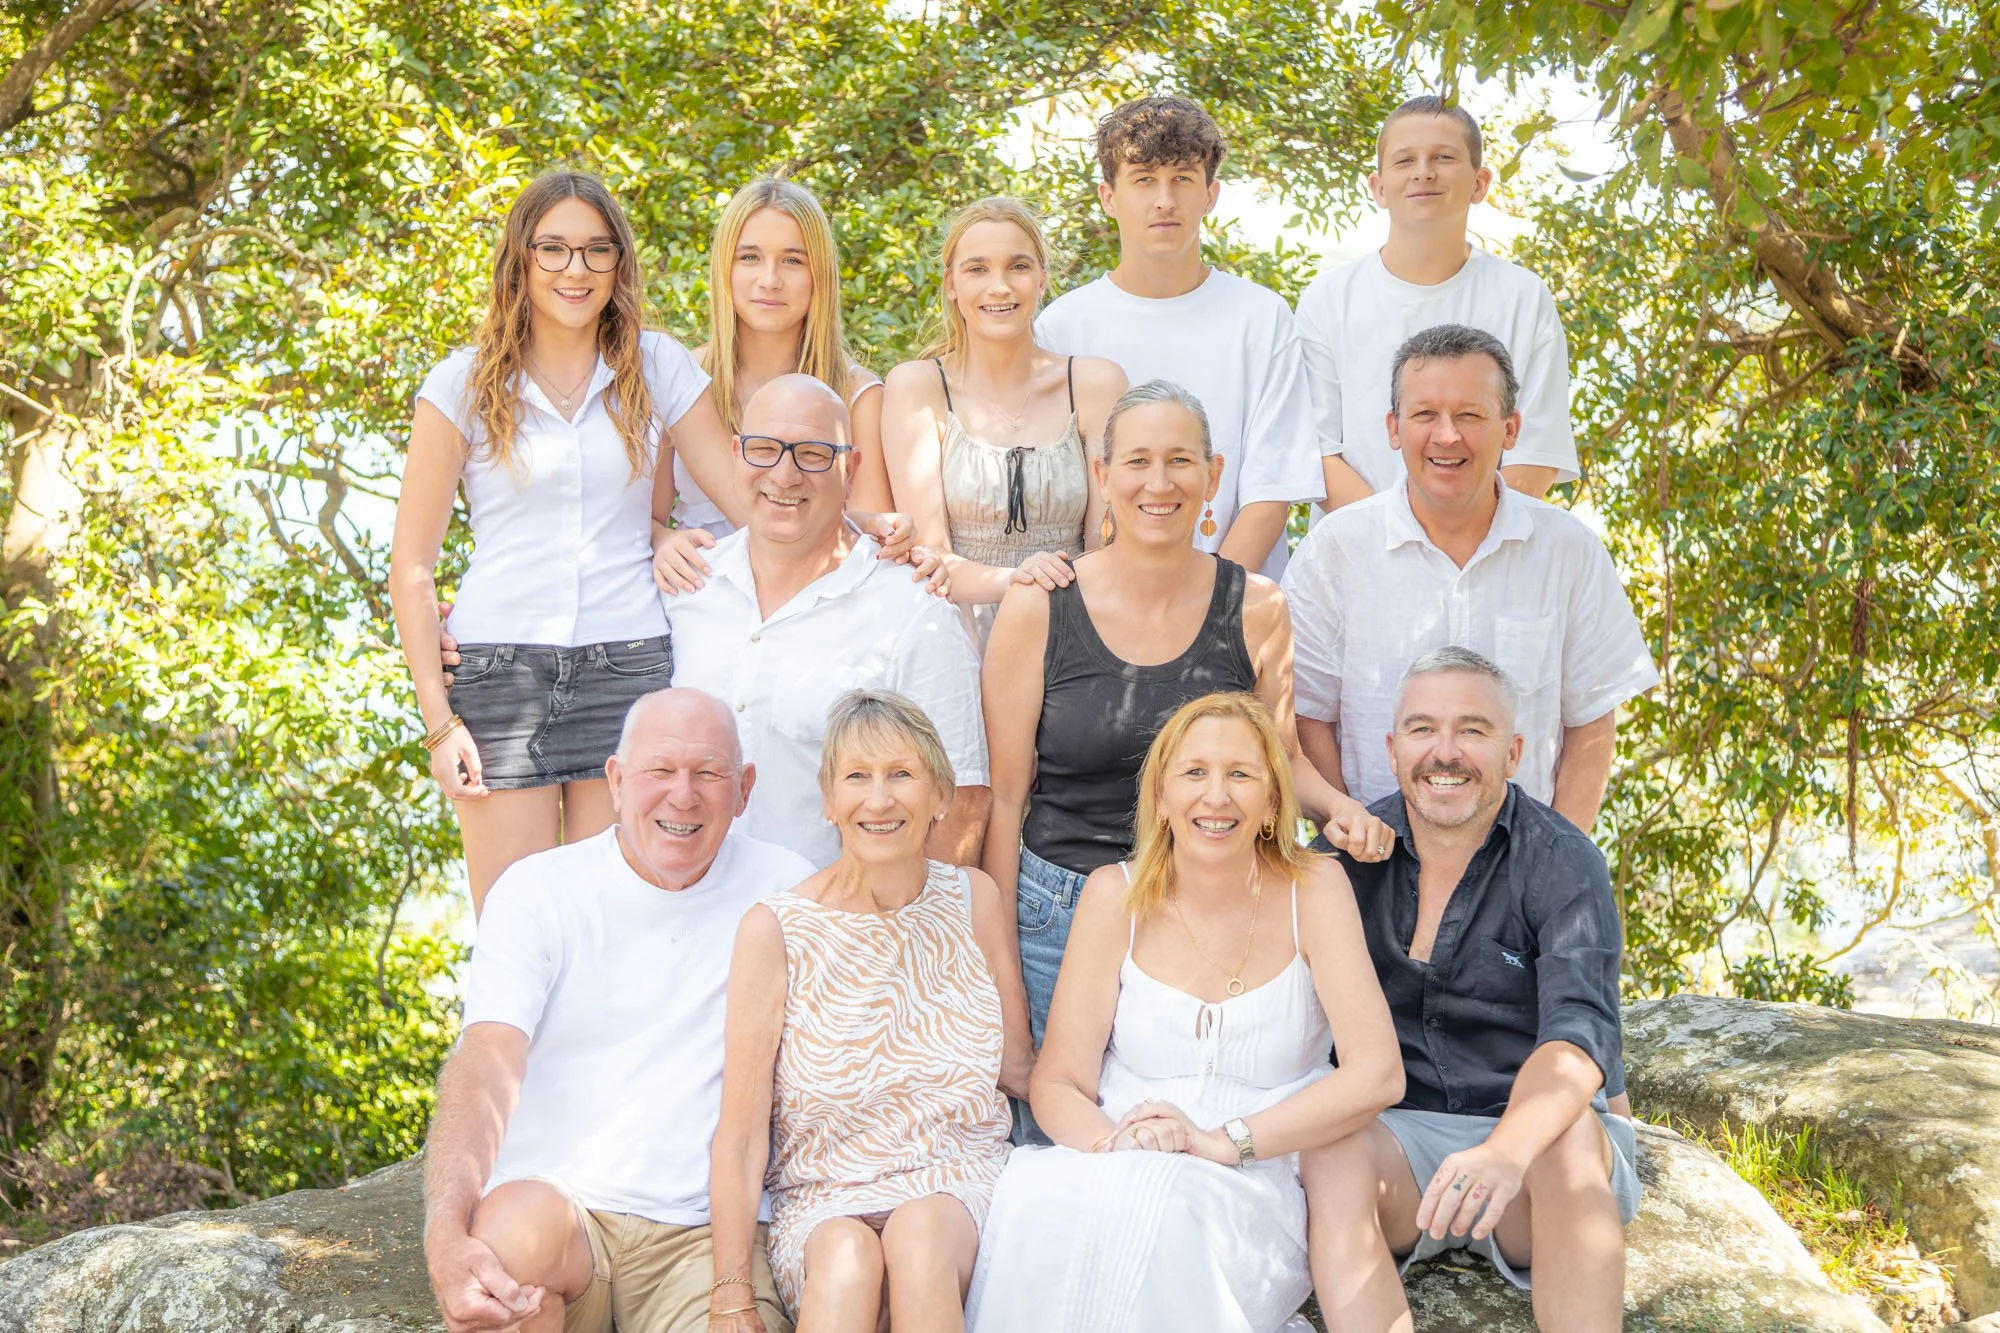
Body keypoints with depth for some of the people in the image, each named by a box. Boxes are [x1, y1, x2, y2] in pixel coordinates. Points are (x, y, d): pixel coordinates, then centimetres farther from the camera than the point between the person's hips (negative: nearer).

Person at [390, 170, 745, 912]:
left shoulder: (657, 368, 8)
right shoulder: (466, 383, 5)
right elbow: (411, 564, 4)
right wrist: (437, 717, -2)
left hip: (628, 664, 1)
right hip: (498, 664, -1)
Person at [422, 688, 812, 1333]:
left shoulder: (785, 890, 8)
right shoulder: (539, 891, 3)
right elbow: (486, 1062, -11)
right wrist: (448, 1236, -29)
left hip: (705, 1229, 0)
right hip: (557, 1202, 1)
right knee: (520, 1220, -33)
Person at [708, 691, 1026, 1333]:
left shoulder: (974, 899, 5)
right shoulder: (774, 930, -5)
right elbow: (740, 1134, -6)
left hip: (960, 1183, 3)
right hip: (822, 1200, -2)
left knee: (918, 1233, -32)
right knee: (848, 1256, -36)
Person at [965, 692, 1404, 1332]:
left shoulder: (1312, 889, -1)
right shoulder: (1117, 895, 3)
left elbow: (1377, 1074, -9)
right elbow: (1057, 1081, 1)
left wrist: (1223, 1141, -18)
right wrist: (1115, 1148, -21)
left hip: (1258, 1198, -2)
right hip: (1115, 1178, 2)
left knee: (1160, 1205, -35)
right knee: (1035, 1194, -32)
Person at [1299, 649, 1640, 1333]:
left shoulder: (1563, 864, -7)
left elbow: (1580, 1034, -22)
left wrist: (1508, 1150, -41)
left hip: (1533, 1129, -1)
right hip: (1394, 1133, 2)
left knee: (1573, 1139, -34)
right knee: (1329, 1149, -30)